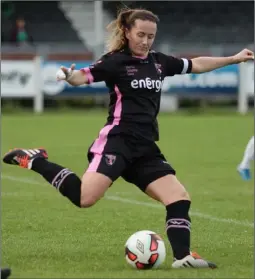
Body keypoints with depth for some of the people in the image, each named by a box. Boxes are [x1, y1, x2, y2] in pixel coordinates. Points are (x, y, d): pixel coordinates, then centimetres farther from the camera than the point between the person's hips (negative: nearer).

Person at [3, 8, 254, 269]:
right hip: (117, 141, -7)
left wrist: (234, 58, 33)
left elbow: (196, 64, 28)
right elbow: (83, 76, -14)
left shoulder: (159, 61, 15)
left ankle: (182, 256, 2)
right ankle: (35, 161, -5)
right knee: (84, 197, -23)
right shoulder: (115, 61, -3)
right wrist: (69, 76, -38)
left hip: (146, 148, 7)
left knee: (180, 197, -3)